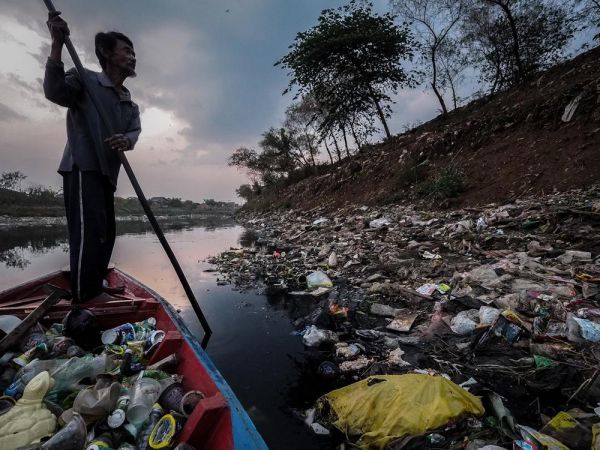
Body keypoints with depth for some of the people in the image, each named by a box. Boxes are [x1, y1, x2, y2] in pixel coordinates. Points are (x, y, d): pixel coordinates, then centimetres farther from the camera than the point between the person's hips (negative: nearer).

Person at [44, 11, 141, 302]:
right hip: (82, 168, -8)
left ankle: (95, 293, 28)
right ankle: (83, 303, -13)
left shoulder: (129, 103, 21)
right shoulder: (86, 80, 2)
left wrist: (126, 141, -22)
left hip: (106, 173, 8)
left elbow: (135, 130, 3)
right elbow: (54, 91, -17)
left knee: (105, 234, 13)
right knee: (89, 233, -18)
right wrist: (57, 44, -29)